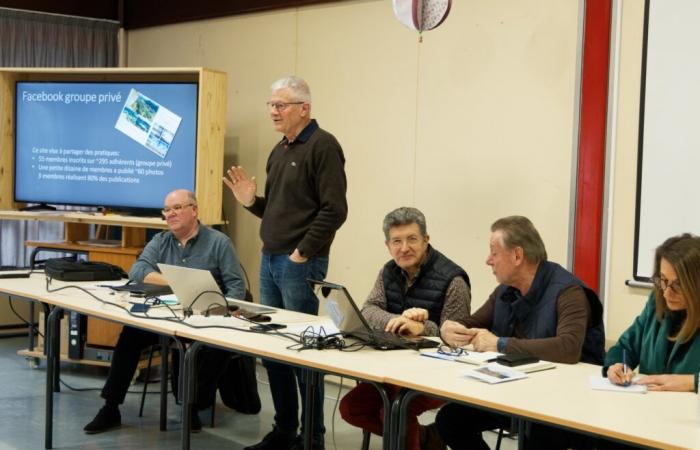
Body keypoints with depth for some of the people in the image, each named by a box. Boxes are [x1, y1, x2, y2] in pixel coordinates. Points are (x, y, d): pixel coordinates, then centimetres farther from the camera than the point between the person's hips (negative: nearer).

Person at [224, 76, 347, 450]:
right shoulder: (279, 151, 16)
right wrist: (251, 201, 4)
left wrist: (302, 253, -17)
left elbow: (334, 210, -18)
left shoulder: (322, 146, -10)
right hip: (269, 260, 9)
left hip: (300, 264, -9)